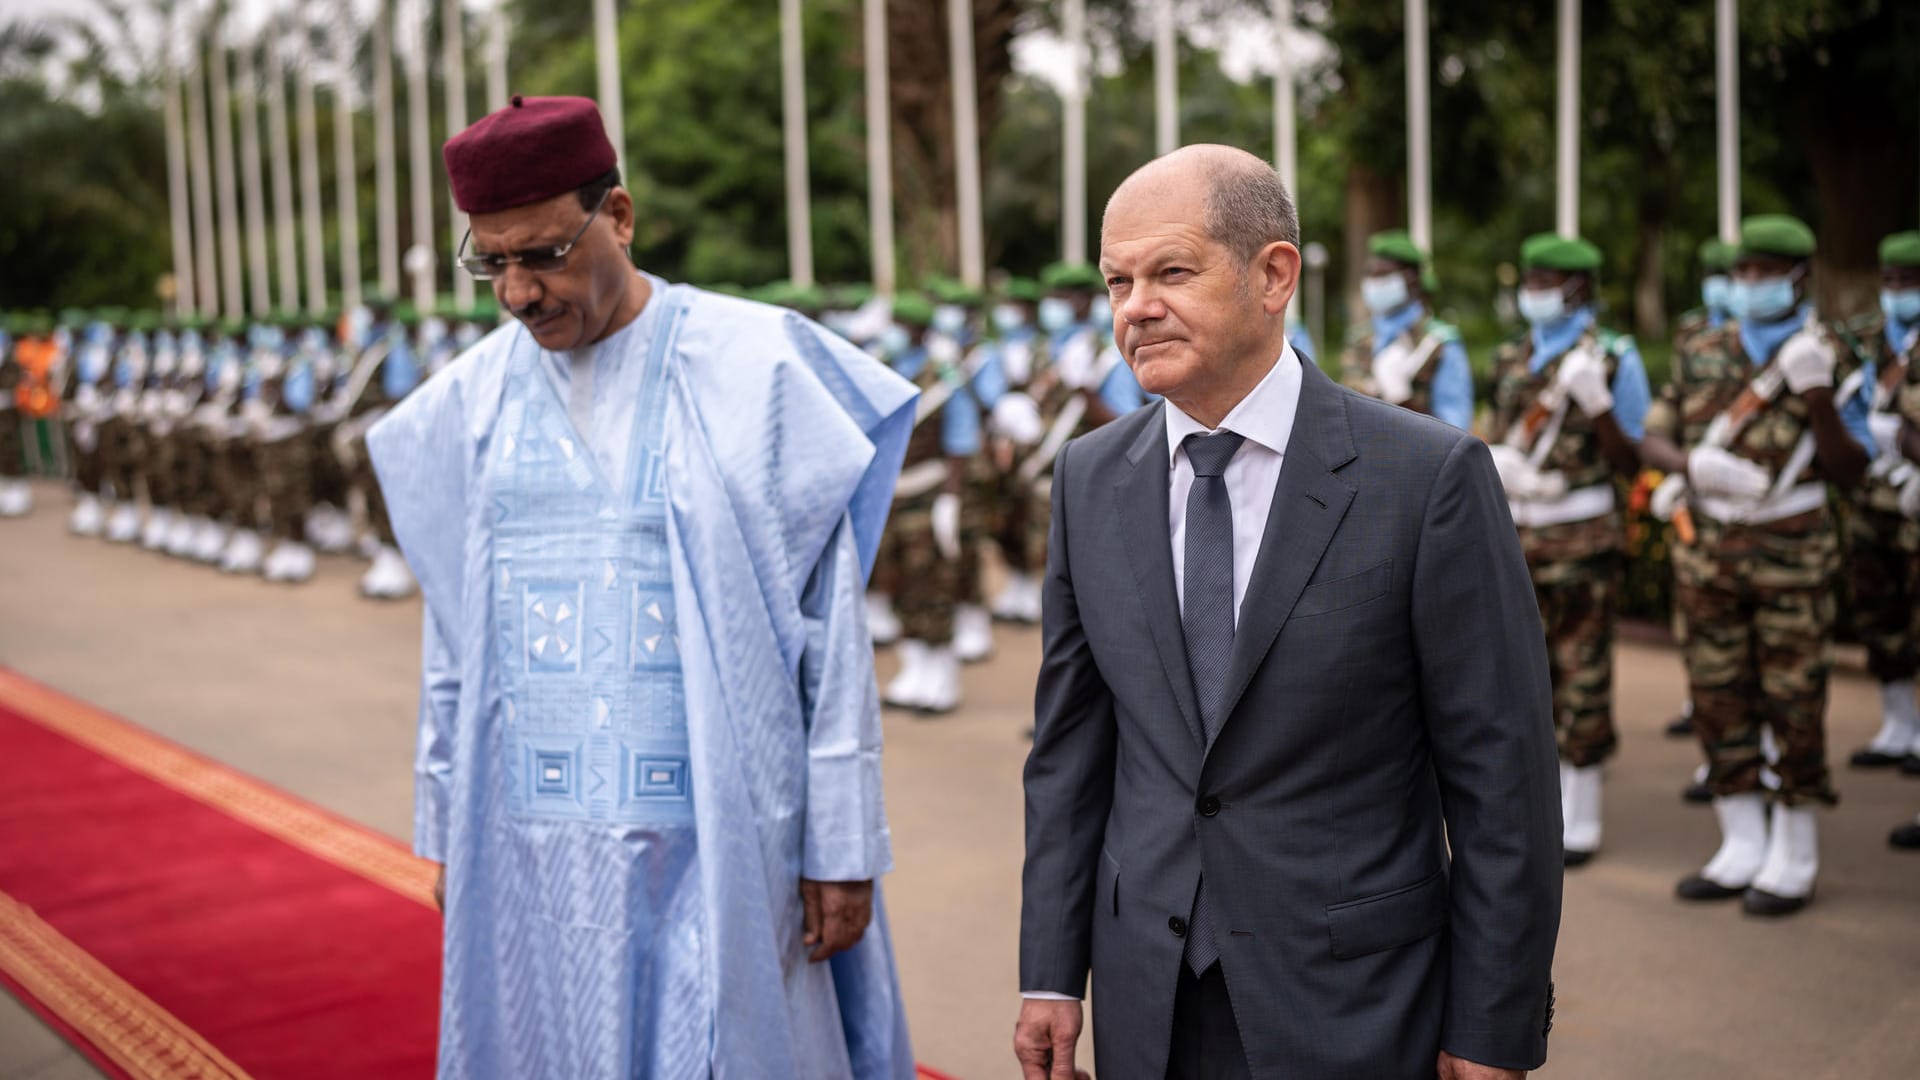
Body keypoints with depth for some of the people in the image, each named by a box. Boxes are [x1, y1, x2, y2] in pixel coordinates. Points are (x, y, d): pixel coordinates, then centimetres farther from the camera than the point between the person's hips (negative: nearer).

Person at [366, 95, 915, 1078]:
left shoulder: (752, 371, -7)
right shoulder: (470, 400, 6)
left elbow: (829, 626, -6)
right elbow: (451, 638, 11)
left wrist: (845, 843, -7)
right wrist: (445, 827, 11)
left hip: (714, 840, -3)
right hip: (526, 842, 4)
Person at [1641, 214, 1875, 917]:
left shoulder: (1828, 359, -1)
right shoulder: (1702, 356, 10)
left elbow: (1849, 470, -5)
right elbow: (1653, 442, 8)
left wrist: (1819, 397, -19)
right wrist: (1695, 464, -14)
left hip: (1792, 553, -4)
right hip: (1707, 550, 4)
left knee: (1794, 702, 0)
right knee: (1719, 701, 8)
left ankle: (1794, 858, 12)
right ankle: (1742, 848, 21)